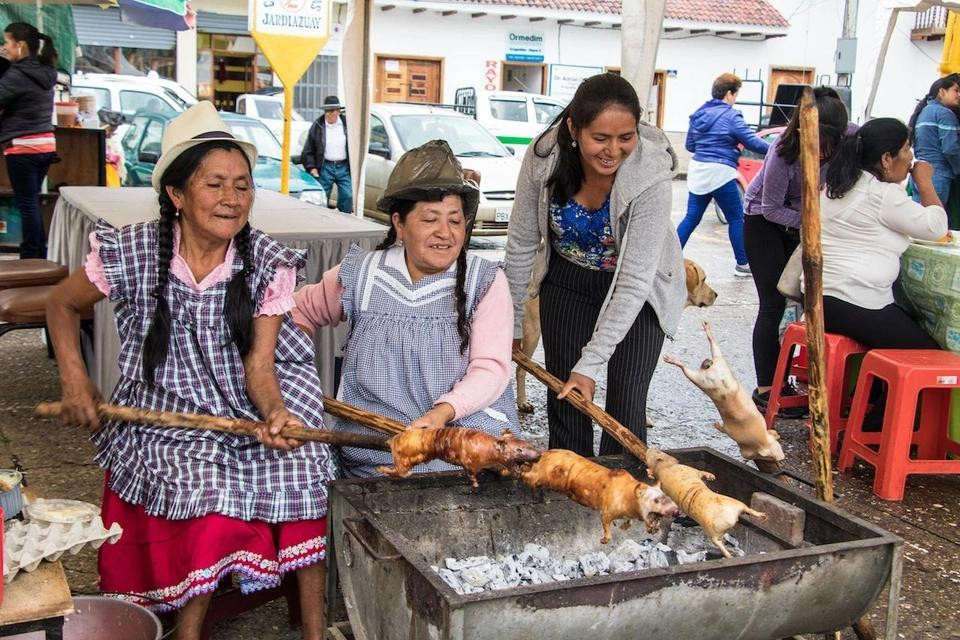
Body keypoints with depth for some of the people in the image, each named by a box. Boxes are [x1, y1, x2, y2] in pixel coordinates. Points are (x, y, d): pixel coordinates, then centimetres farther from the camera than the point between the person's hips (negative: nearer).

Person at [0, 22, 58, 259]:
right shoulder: (45, 72, 10)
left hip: (23, 147, -8)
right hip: (46, 144, 8)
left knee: (27, 204, -1)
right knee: (32, 202, 16)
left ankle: (31, 258, 3)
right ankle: (40, 255, 20)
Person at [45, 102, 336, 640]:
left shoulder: (268, 263, -8)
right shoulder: (133, 253, -10)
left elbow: (259, 366, -12)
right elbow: (63, 305, 8)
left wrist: (275, 414, -32)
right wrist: (75, 380, -2)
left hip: (249, 407, 1)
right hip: (167, 413, -1)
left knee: (298, 465, -22)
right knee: (206, 483, -26)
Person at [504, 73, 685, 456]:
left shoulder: (652, 176, -32)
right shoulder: (544, 156, -24)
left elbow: (635, 281, -30)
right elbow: (522, 243, -10)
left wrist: (591, 363, -31)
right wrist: (511, 322, -3)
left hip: (637, 290, -2)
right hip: (568, 279, 2)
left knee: (625, 404, -6)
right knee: (564, 397, 3)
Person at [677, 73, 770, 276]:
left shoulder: (698, 114, 11)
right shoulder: (731, 116, -10)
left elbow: (690, 145, 17)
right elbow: (752, 142, -11)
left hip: (698, 171, 7)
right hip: (719, 173, -7)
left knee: (691, 218, 11)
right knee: (736, 218, 7)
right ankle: (742, 264, 13)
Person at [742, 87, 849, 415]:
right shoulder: (784, 153, -34)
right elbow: (772, 209, -22)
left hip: (807, 222, 5)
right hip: (765, 221, -4)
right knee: (774, 305, -6)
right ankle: (766, 389, 1)